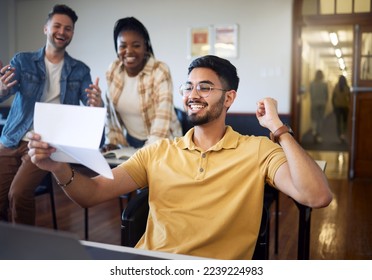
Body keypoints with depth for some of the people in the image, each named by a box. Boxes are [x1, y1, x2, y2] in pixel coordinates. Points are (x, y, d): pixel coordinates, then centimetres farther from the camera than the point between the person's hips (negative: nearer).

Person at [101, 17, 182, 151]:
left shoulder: (160, 72, -14)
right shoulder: (113, 71, 1)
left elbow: (162, 118, -21)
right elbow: (110, 110, 11)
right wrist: (111, 141, 5)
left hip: (160, 144, -4)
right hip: (129, 142, 4)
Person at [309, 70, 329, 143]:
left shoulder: (312, 83, -7)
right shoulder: (324, 84, -5)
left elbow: (310, 94, -1)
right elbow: (327, 95, 1)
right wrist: (325, 102, 15)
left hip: (314, 103, 0)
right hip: (322, 103, 1)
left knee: (314, 118, 8)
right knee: (320, 119, 9)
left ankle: (314, 131, -14)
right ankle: (318, 135, 13)